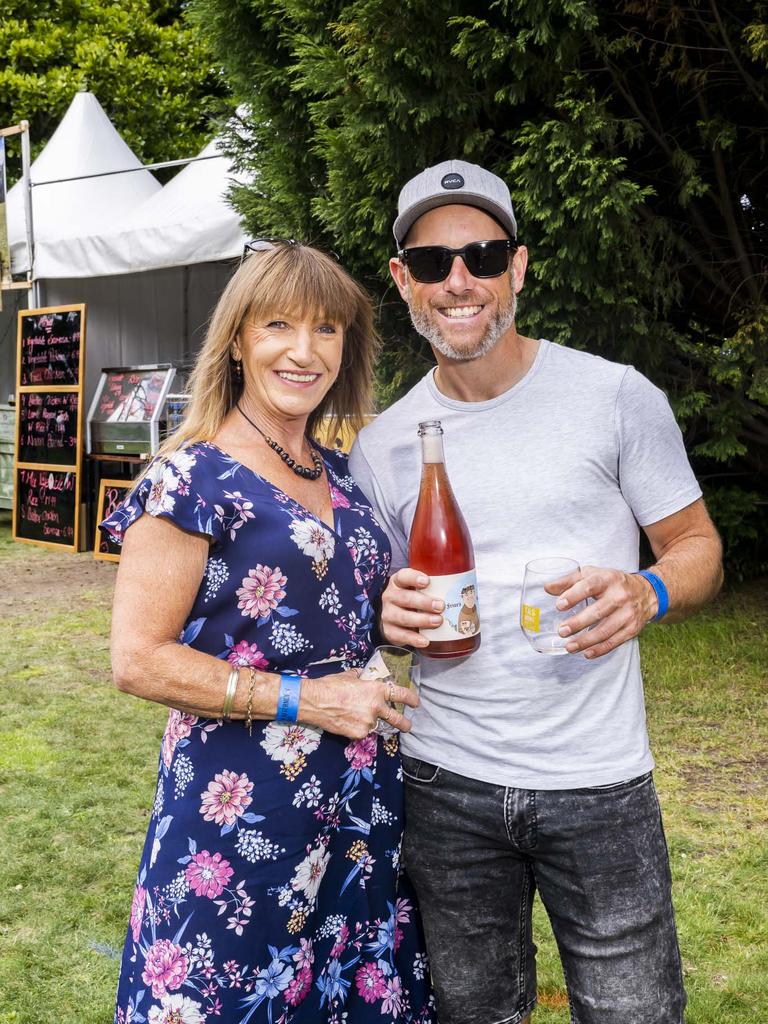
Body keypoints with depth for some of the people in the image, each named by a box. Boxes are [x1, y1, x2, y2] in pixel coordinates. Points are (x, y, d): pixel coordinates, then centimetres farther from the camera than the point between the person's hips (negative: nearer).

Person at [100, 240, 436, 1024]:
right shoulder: (193, 481, -12)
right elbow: (138, 659, -16)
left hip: (360, 805, 7)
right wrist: (303, 699, -17)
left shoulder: (340, 477, 9)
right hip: (239, 811, -6)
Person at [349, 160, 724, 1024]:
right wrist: (391, 616, -11)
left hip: (597, 781, -2)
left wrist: (647, 595, -21)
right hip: (445, 783, 3)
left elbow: (696, 546, 1)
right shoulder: (381, 445, 4)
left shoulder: (618, 397, -6)